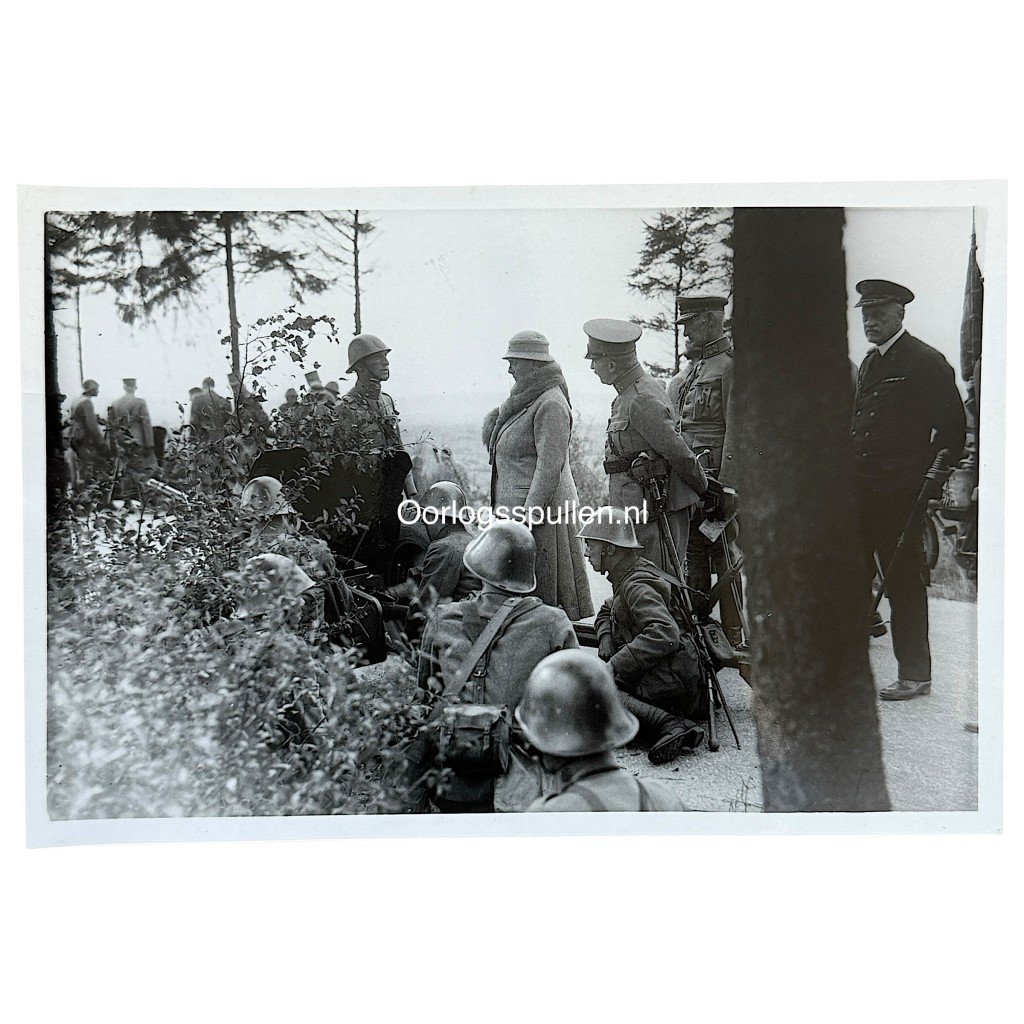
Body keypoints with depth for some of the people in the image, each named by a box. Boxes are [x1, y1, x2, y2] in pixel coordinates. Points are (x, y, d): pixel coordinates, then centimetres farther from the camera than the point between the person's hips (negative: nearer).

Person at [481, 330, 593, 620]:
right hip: (515, 509, 10)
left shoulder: (550, 404, -15)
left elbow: (550, 467, -20)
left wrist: (529, 514, -23)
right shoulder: (524, 399, 16)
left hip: (539, 511, -10)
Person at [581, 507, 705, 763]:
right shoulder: (625, 577, 15)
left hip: (670, 674, -11)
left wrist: (615, 665, -30)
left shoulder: (638, 585, -16)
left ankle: (669, 725, -31)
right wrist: (605, 638, 9)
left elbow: (664, 634, -31)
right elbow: (607, 610, 32)